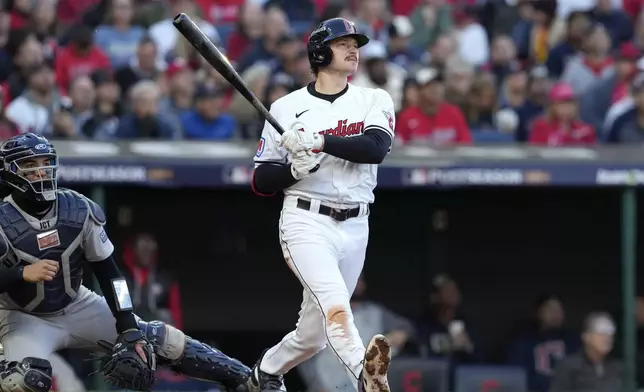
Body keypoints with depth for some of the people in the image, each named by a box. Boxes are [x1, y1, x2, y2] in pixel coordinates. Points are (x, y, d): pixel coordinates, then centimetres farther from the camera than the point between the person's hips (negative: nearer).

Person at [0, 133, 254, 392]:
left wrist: (128, 327, -11)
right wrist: (23, 273, -44)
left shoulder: (79, 210, -11)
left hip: (76, 307, 4)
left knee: (163, 341, 0)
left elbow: (108, 273, -5)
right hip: (24, 318, -4)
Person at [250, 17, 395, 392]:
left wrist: (320, 141, -24)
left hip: (355, 228, 3)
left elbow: (376, 148, -13)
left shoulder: (374, 101, 8)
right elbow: (262, 182, 6)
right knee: (335, 304, -30)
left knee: (315, 333, 10)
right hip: (306, 223, -3)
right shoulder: (286, 108, 5)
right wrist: (294, 168, -15)